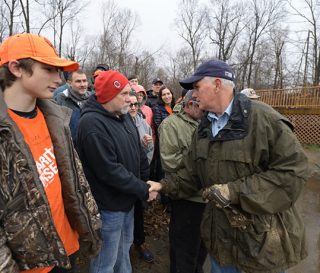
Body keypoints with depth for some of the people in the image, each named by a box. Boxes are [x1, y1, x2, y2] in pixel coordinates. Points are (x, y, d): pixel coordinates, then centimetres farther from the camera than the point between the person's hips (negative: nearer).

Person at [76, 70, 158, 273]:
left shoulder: (124, 115, 4)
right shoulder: (92, 123, -24)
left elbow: (139, 151, 9)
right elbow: (109, 170, -27)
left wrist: (147, 181, 2)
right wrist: (144, 190, -18)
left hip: (128, 198, 8)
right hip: (109, 204, -8)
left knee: (124, 246, 27)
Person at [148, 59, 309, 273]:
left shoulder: (262, 117, -18)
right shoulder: (204, 128, 4)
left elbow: (293, 170, -22)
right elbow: (193, 173, 10)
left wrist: (234, 191, -24)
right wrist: (164, 186, -3)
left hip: (264, 236, -5)